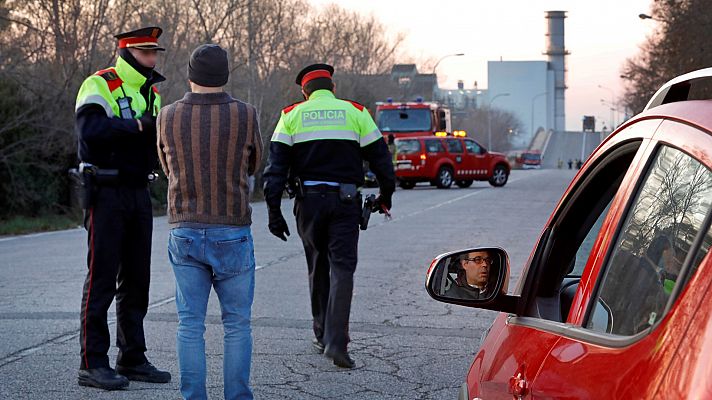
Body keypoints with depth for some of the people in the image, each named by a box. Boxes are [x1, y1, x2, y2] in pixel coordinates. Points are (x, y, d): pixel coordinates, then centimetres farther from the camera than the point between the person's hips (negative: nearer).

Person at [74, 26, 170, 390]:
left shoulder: (151, 93, 14)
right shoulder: (99, 85, -10)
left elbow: (157, 142, 14)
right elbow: (89, 131, -27)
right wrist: (137, 125, -28)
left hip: (139, 194, 8)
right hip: (106, 194, -8)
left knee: (137, 279, 10)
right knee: (102, 278, -5)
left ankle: (132, 358, 18)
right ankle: (92, 363, 0)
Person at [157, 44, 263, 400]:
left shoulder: (168, 117, -1)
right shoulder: (245, 115, -7)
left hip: (184, 233, 2)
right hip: (233, 235, -1)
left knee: (190, 324, 6)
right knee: (237, 324, 8)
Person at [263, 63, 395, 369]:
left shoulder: (291, 115, 6)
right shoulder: (355, 112, 5)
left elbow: (276, 165, -1)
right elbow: (379, 155, 7)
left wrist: (274, 210, -1)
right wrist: (385, 195, 21)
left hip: (308, 201, 2)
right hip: (345, 201, -2)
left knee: (317, 268, 17)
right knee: (342, 268, -3)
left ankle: (322, 335, 24)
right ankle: (336, 341, -16)